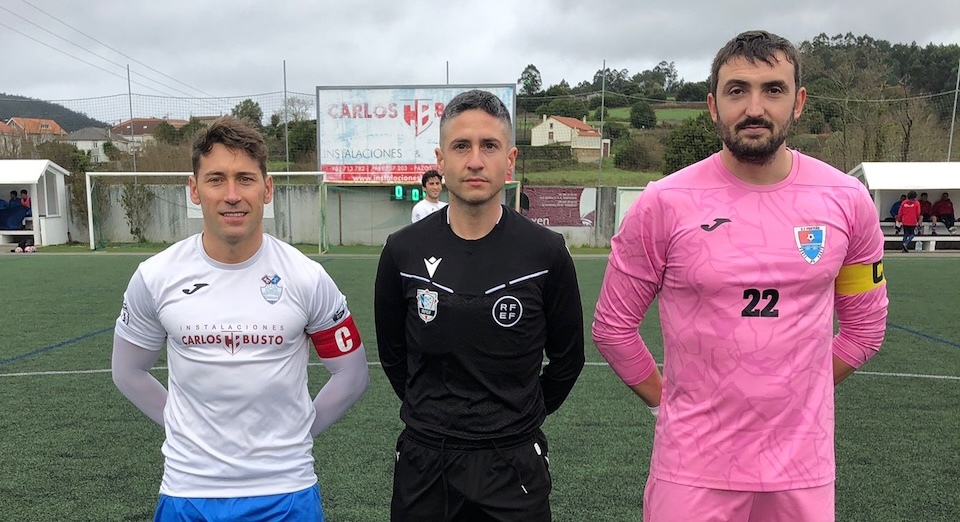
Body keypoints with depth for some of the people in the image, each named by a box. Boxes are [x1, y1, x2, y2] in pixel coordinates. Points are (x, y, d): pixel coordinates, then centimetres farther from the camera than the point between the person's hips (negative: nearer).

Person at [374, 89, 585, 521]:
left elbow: (567, 359, 3)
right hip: (423, 461, 1)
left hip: (514, 464, -1)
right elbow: (392, 353, 7)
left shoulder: (546, 253, -10)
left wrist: (520, 417, 10)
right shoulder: (403, 251, -7)